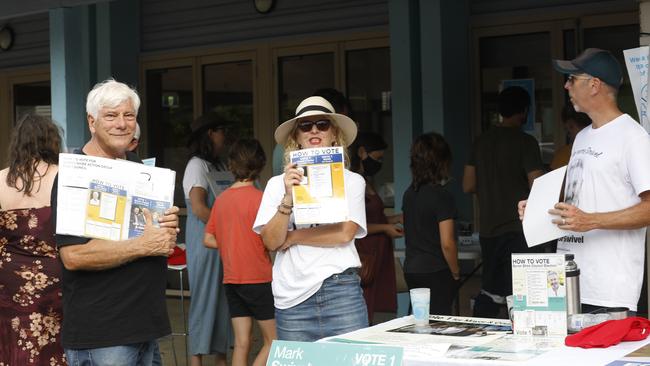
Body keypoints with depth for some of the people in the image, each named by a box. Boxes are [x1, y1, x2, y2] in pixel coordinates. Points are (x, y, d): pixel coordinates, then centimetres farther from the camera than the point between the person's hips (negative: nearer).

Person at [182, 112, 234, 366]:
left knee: (223, 298, 10)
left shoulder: (220, 166, 16)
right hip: (205, 240, -7)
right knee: (204, 297, -3)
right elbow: (199, 208, -17)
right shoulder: (197, 165, -7)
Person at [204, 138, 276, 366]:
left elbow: (208, 240, 9)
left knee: (242, 342, 8)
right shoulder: (258, 197, -12)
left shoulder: (221, 199, 5)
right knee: (273, 340, 4)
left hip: (231, 279, 6)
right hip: (258, 278, -6)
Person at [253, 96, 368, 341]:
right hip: (293, 299, 1)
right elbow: (271, 242, -2)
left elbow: (345, 233, -7)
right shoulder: (278, 183, 7)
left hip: (341, 293, -1)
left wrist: (292, 237, -2)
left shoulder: (352, 181, 5)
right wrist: (288, 197, -16)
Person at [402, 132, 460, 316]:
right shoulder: (441, 196, -14)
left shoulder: (409, 193, 7)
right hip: (436, 273, -7)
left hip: (410, 270, 7)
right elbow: (447, 243, -17)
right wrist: (456, 273, -2)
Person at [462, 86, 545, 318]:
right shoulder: (525, 142, -9)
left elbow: (468, 186, 10)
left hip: (487, 229, 6)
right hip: (517, 229, -6)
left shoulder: (482, 141, 8)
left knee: (489, 291, 15)